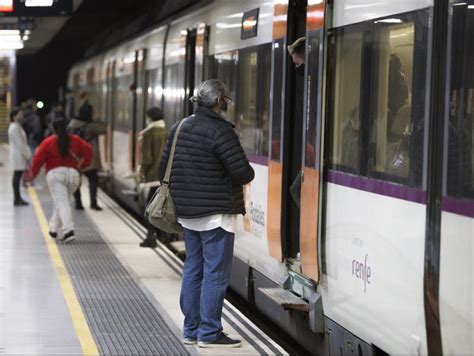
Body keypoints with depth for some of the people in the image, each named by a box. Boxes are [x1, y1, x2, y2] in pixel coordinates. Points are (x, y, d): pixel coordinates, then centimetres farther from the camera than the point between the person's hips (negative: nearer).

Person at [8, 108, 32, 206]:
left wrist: (27, 154, 16)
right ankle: (17, 199, -5)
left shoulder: (16, 127, 17)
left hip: (20, 155, 10)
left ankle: (17, 198, 15)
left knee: (17, 176, 11)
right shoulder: (15, 128, -16)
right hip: (18, 156, -10)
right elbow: (19, 144, -19)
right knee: (17, 176, -7)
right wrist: (27, 155, -15)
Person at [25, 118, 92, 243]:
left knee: (62, 203, -10)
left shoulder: (48, 142, 2)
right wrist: (82, 164, 14)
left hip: (55, 173, -4)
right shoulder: (75, 140, 13)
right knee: (61, 201, 20)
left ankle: (68, 230, -26)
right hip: (73, 173, 4)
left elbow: (38, 158, -4)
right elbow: (88, 151, 5)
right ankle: (54, 229, 23)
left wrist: (32, 173, 6)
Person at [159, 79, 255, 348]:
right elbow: (243, 173, -19)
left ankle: (191, 330, 18)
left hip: (188, 214, 8)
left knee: (194, 270, 13)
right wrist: (248, 173, 4)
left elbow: (165, 166, 16)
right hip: (216, 214, -8)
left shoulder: (180, 127, 11)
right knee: (216, 273, -3)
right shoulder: (220, 131, -16)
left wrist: (177, 196, 25)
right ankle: (209, 333, -2)